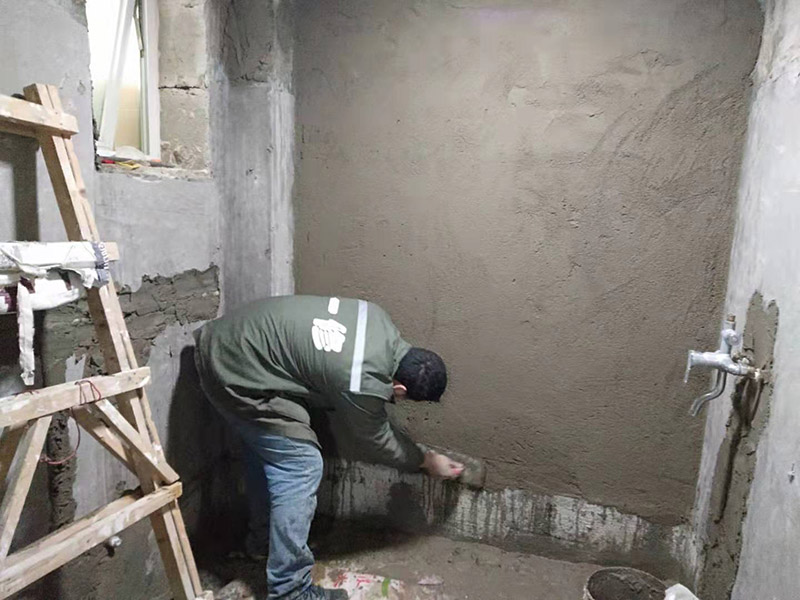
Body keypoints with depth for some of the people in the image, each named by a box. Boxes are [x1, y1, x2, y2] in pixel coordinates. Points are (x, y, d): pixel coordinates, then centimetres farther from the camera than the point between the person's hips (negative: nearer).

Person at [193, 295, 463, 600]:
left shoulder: (376, 318, -4)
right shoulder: (363, 385, -23)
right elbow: (377, 442, -3)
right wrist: (426, 462, 11)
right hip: (236, 376, -10)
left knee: (263, 444, 25)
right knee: (301, 467, -6)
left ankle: (262, 538, 45)